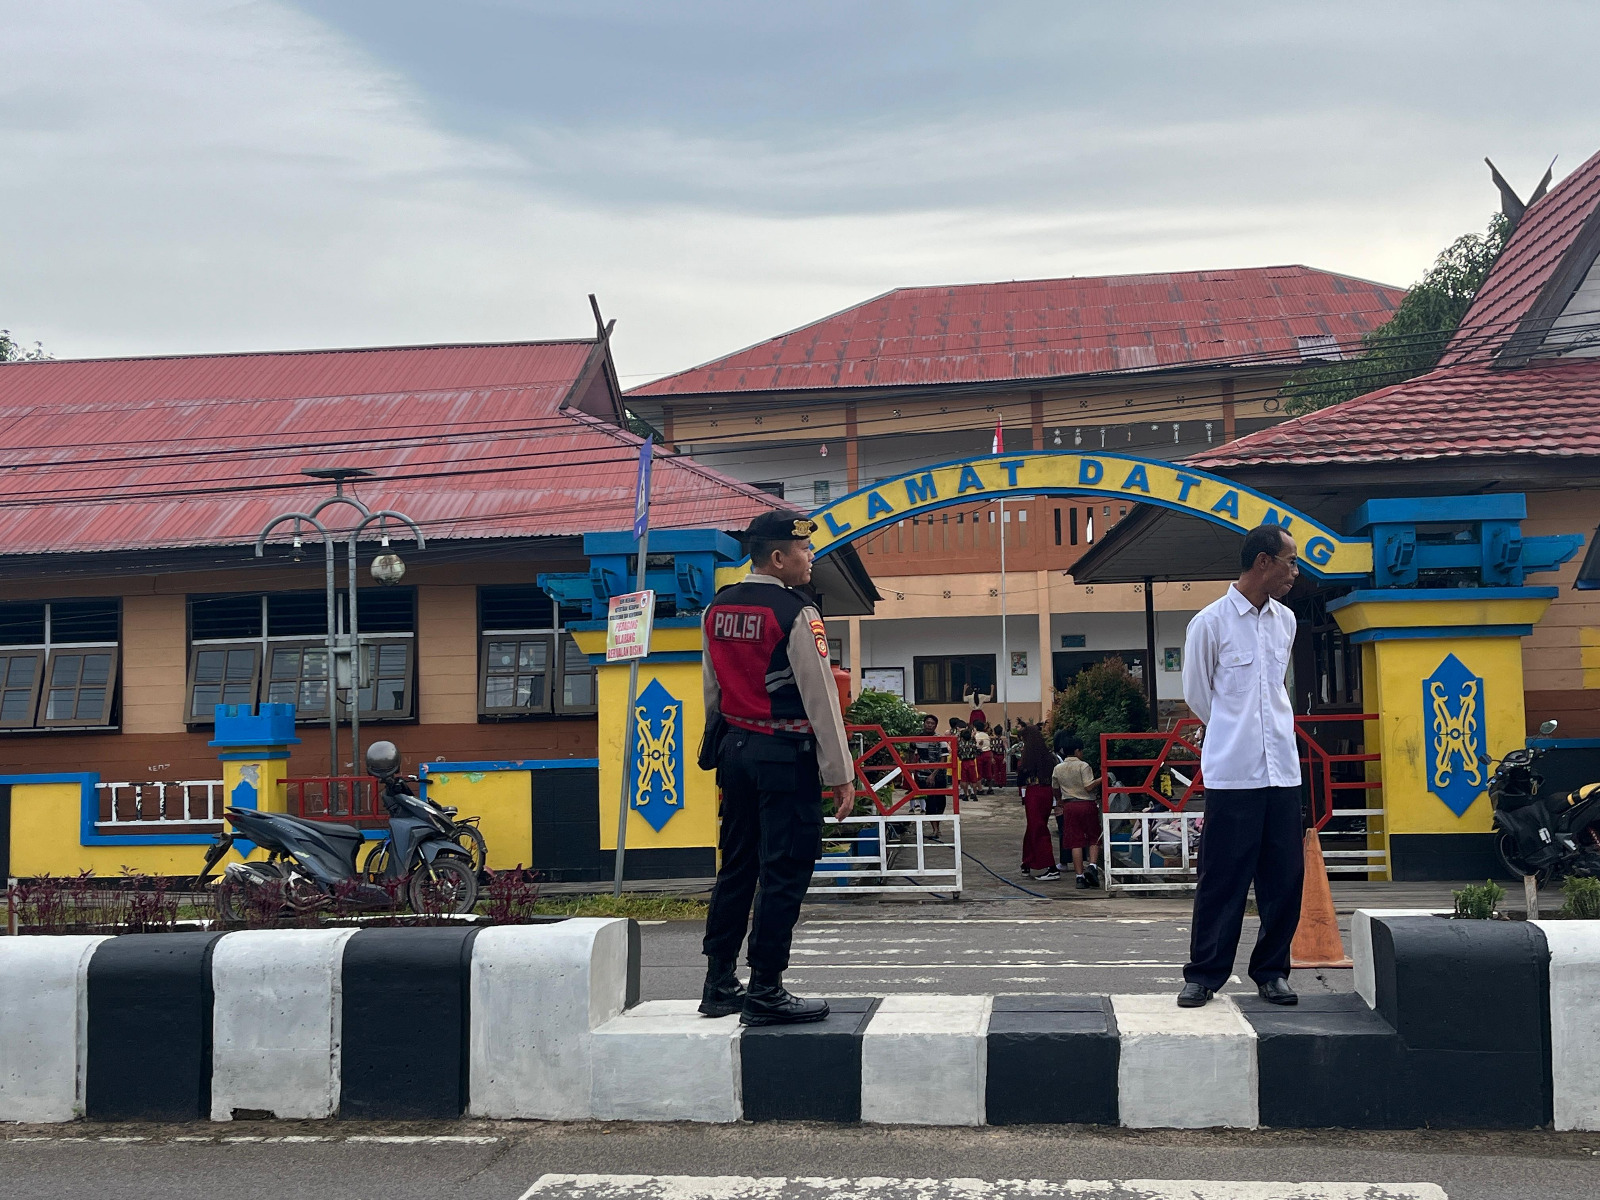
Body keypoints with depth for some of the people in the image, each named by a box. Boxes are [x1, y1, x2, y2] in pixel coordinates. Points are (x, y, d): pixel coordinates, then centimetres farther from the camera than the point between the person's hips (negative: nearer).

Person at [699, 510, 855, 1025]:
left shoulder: (718, 608, 9)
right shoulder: (795, 614, -13)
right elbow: (820, 698, -13)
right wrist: (841, 774, -10)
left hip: (735, 748, 8)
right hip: (785, 754, -8)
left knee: (736, 865, 14)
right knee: (784, 872, -2)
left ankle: (719, 985, 18)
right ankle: (765, 993, 1)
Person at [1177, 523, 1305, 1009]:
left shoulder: (1285, 621, 11)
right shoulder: (1210, 623, -6)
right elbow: (1197, 695, 4)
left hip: (1282, 769, 5)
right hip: (1231, 772, -5)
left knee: (1285, 877, 5)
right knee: (1223, 878, -1)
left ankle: (1272, 971, 18)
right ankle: (1204, 974, 9)